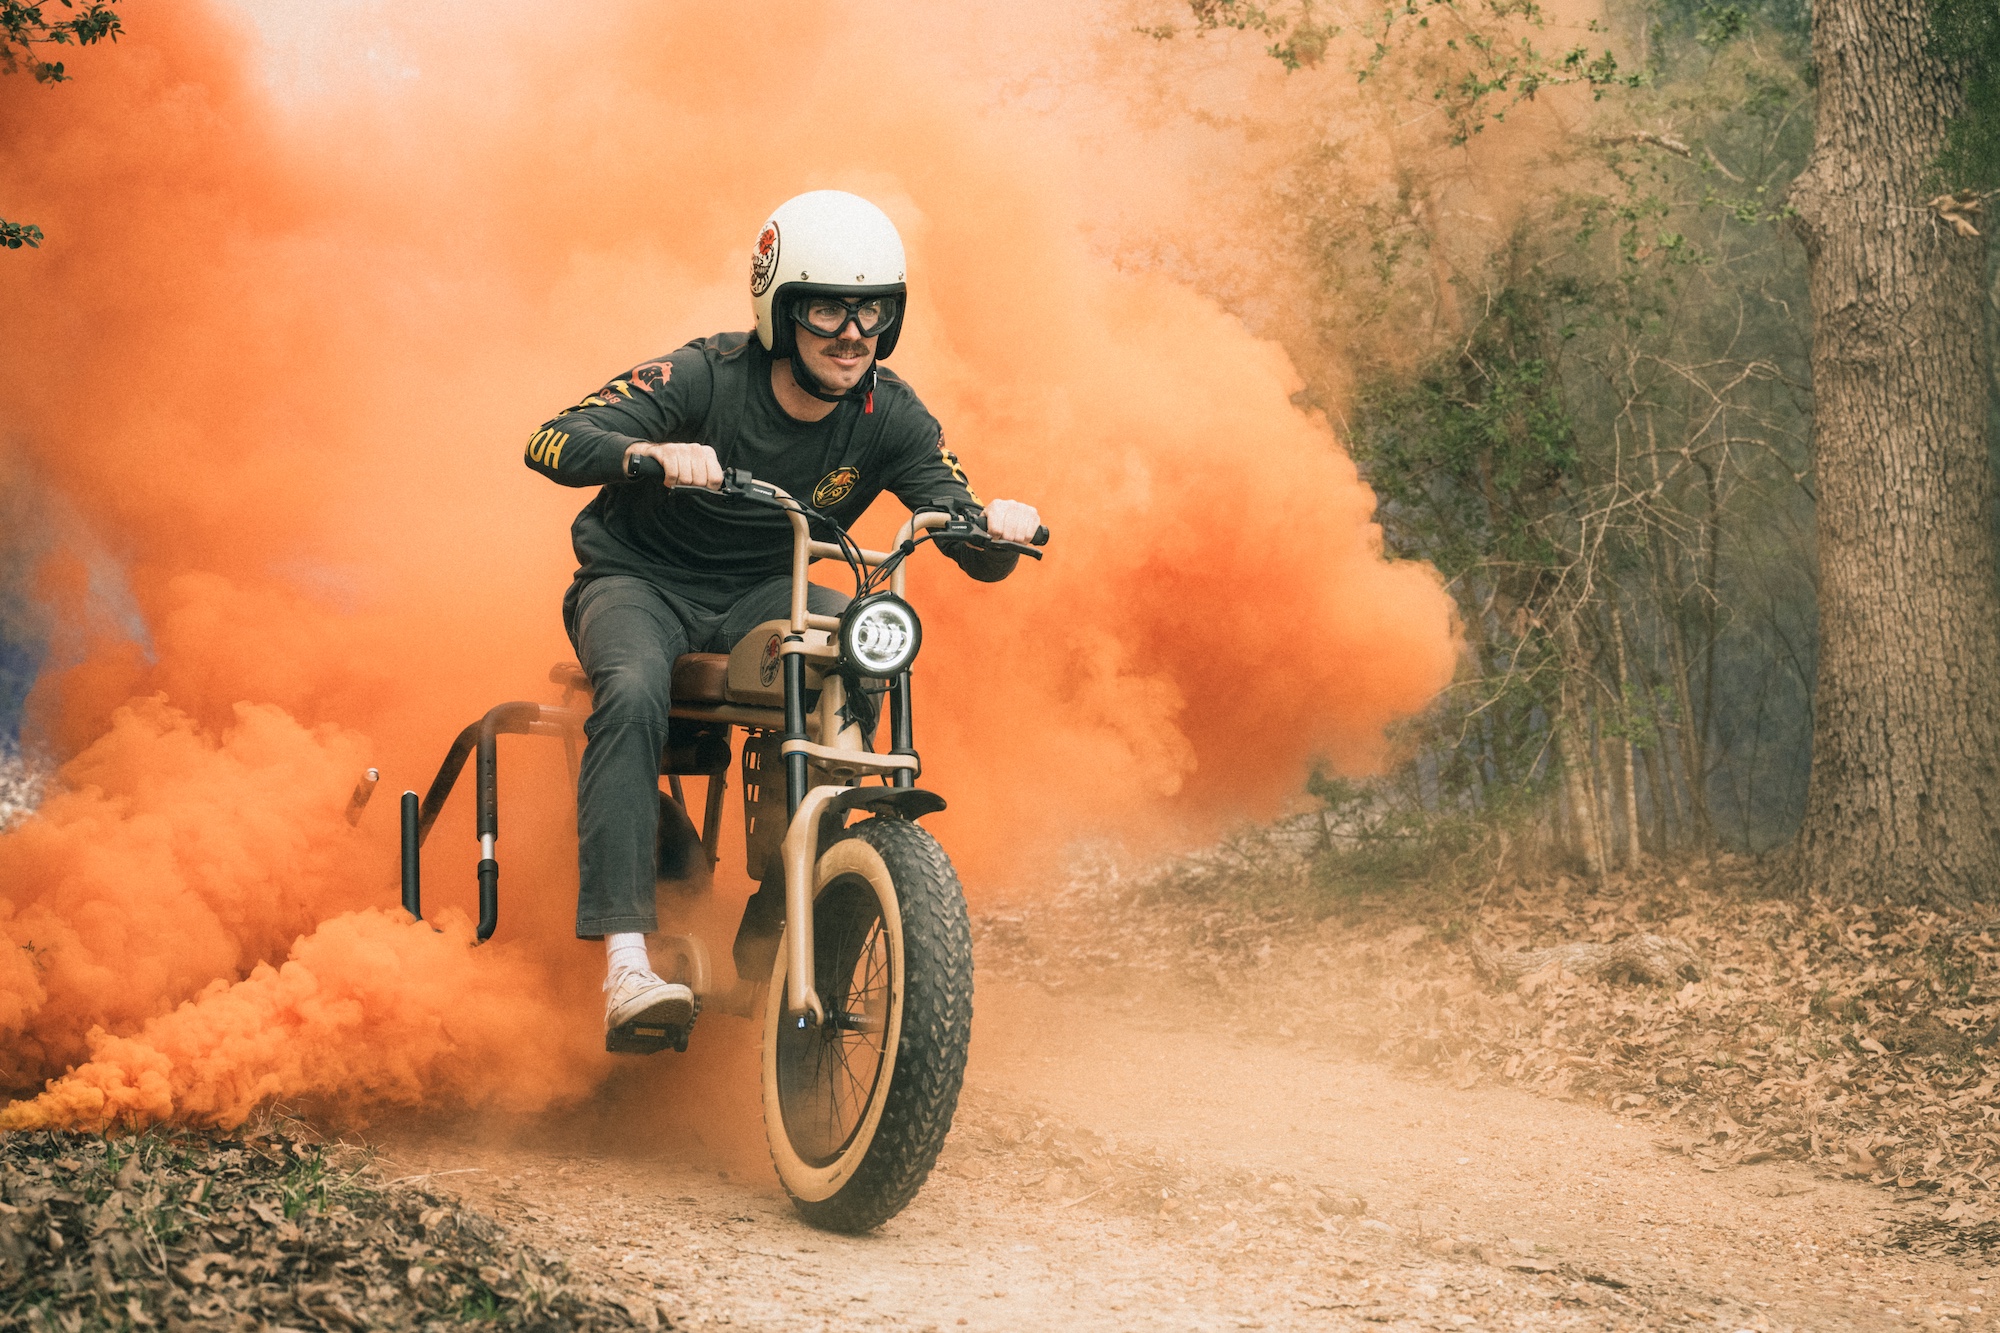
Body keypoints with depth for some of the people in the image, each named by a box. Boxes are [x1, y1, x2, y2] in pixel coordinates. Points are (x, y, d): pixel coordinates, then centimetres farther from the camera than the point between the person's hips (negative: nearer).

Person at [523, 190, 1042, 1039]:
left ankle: (775, 924, -17)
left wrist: (1000, 529, -38)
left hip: (760, 595, 3)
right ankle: (625, 960, -39)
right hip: (640, 581, -3)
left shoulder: (889, 418, -10)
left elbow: (977, 556, -13)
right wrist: (652, 452, -48)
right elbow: (551, 442, -28)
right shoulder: (704, 379, -19)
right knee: (634, 696, -35)